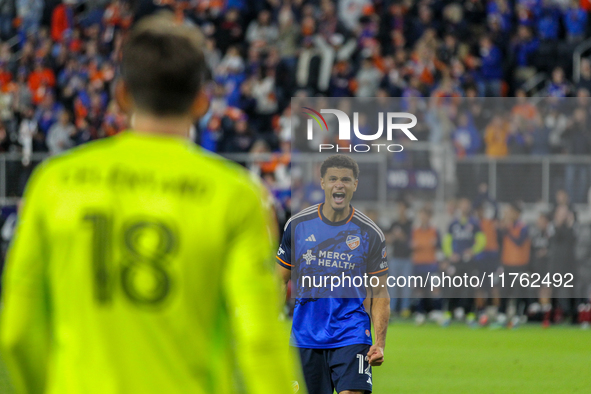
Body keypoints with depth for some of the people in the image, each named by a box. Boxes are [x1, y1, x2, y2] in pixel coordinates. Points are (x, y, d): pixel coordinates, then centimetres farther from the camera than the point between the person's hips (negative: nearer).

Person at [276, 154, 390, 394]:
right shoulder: (298, 225, 2)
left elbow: (379, 294, 3)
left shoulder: (370, 234, -1)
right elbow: (280, 281, 10)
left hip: (351, 336, -2)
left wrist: (380, 342, -8)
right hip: (306, 336, 2)